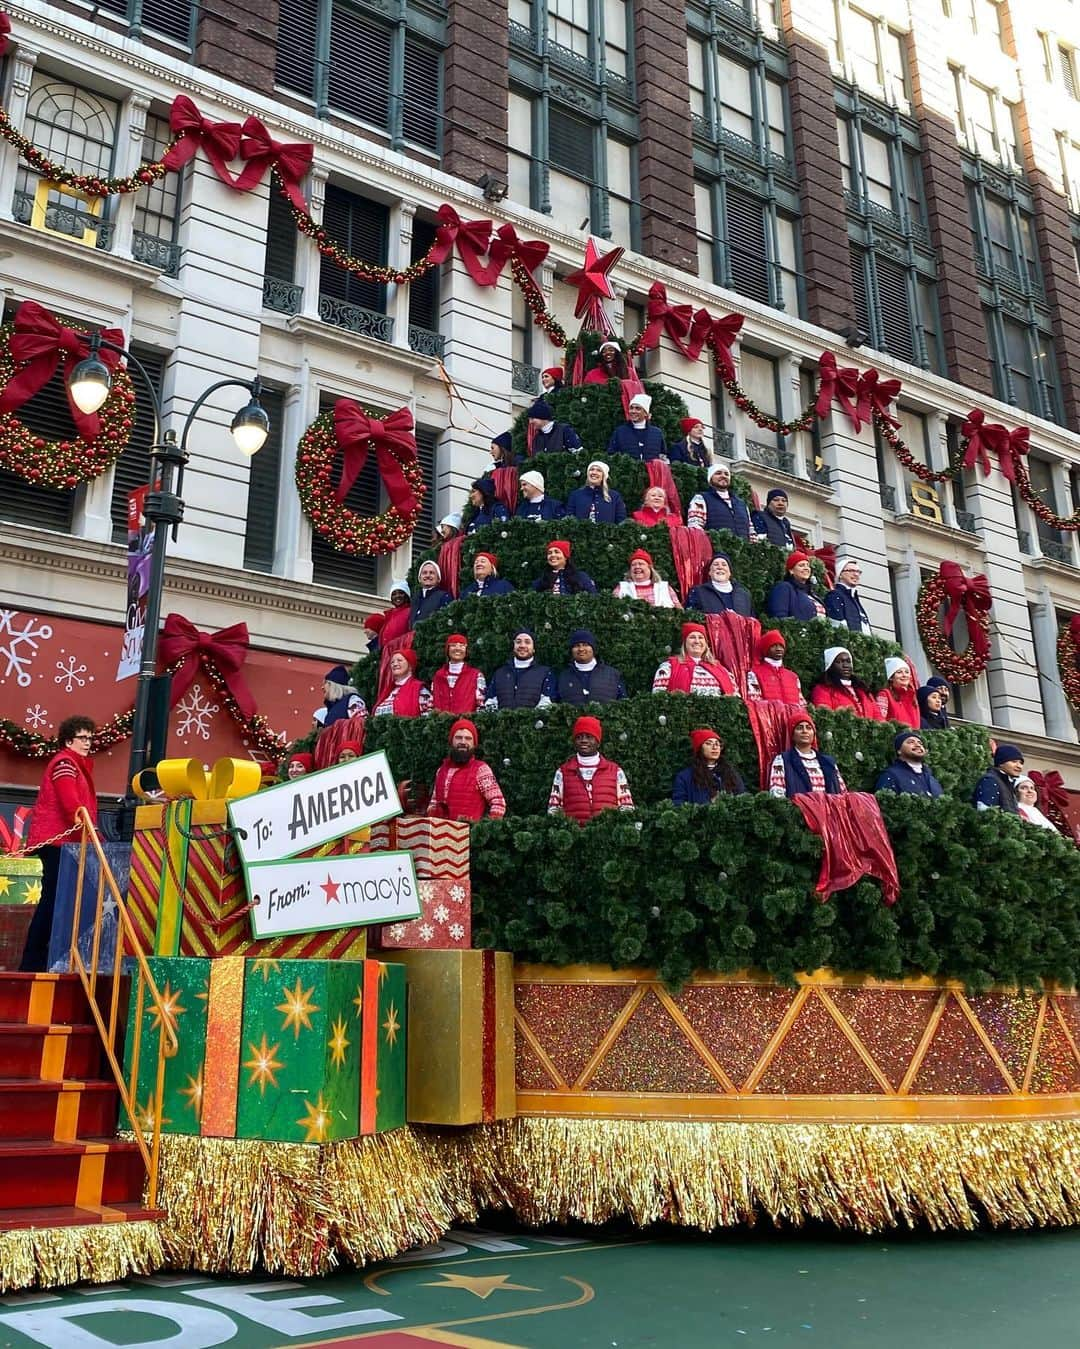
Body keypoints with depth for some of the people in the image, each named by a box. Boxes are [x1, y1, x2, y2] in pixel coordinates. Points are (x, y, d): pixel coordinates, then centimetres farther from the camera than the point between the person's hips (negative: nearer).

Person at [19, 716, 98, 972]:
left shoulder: (77, 764, 21)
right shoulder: (64, 763, -8)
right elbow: (71, 805, -19)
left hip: (64, 842, 9)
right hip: (57, 840, -9)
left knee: (53, 901, 7)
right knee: (52, 900, -9)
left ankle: (36, 960, 8)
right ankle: (32, 962, -6)